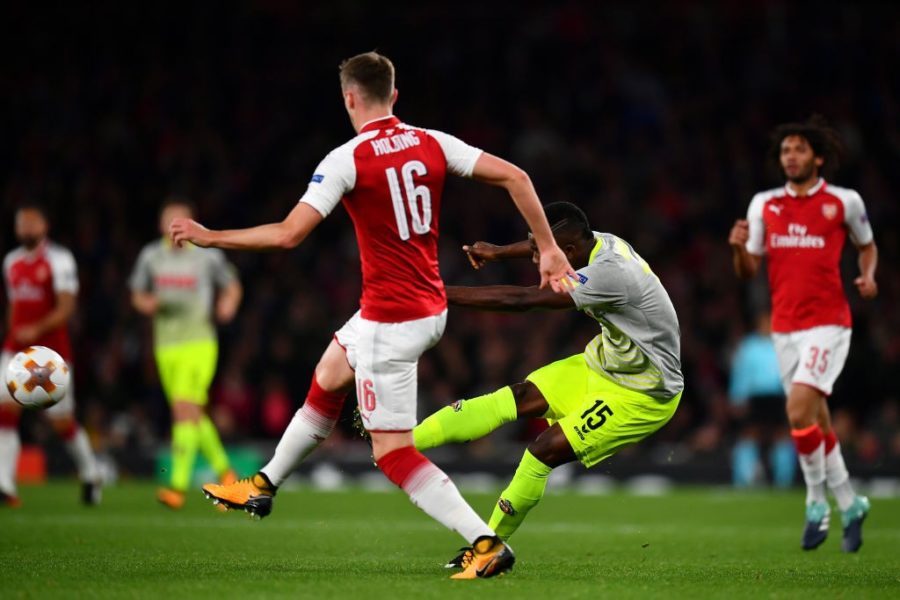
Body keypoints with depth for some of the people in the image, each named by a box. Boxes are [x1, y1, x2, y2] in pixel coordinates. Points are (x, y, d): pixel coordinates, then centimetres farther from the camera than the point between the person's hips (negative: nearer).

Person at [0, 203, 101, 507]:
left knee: (62, 422, 4)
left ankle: (90, 473, 29)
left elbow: (66, 308, -15)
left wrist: (37, 329, -27)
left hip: (51, 350, -5)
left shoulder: (58, 260, -9)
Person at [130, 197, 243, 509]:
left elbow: (232, 286, 14)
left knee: (185, 409, -17)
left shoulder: (208, 256, -1)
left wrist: (228, 305, -7)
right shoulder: (150, 256, 7)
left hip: (199, 343, -4)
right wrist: (149, 303, -6)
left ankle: (179, 486, -21)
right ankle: (224, 471, 30)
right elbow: (138, 296, 17)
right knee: (194, 415, 12)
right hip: (166, 346, 5)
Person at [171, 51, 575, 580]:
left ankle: (487, 543, -13)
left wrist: (208, 237, -7)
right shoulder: (432, 143, 1)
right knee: (327, 379, 28)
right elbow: (513, 176, -3)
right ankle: (263, 487, 44)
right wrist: (548, 249, 3)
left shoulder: (347, 160, -16)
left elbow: (288, 234, -19)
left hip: (390, 322, -8)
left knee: (394, 452, -2)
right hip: (432, 309, 8)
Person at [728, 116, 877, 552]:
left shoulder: (844, 201, -3)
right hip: (784, 327, 4)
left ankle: (817, 501, -3)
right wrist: (738, 248, -14)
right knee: (817, 423, 10)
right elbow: (748, 271, 7)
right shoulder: (764, 204, 6)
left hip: (827, 323, -4)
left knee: (799, 410, -19)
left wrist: (868, 275, -6)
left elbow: (867, 245, 14)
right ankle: (849, 506, 25)